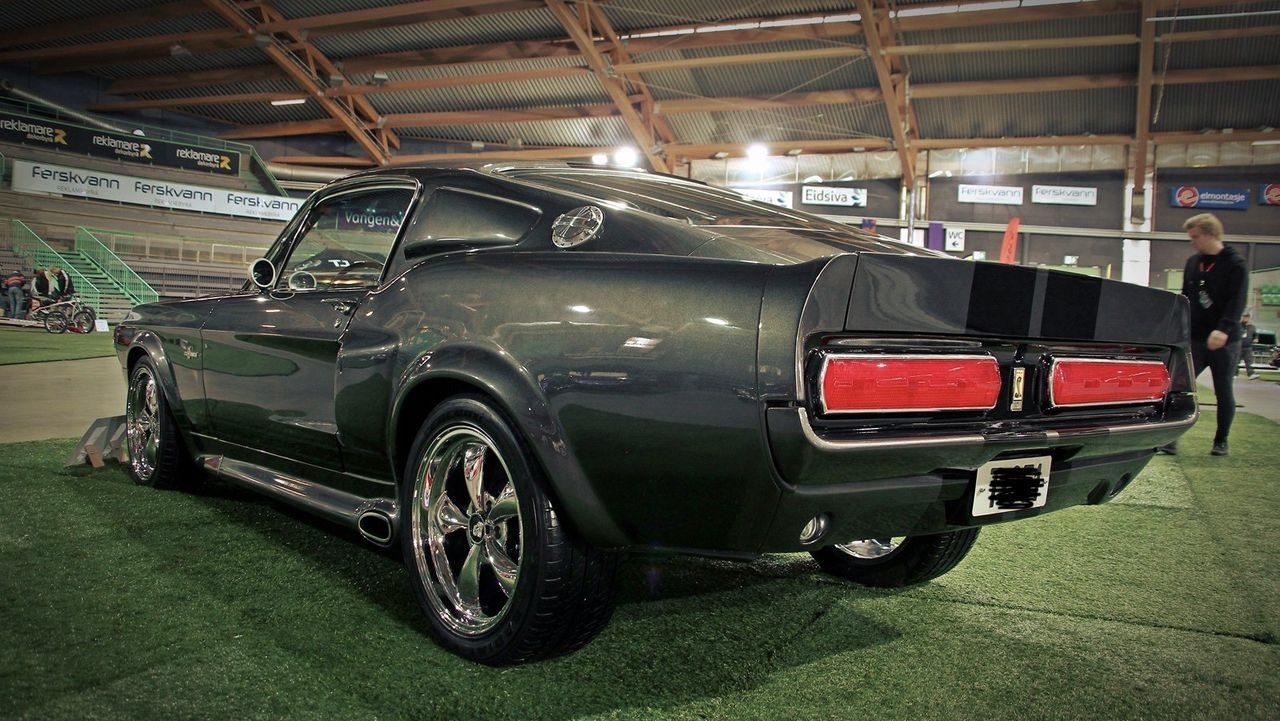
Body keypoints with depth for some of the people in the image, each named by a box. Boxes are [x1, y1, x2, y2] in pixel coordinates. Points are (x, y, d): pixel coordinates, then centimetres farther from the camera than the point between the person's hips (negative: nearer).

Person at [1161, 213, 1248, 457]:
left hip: (1225, 341, -4)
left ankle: (1221, 441, 19)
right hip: (1195, 339, 4)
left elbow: (1237, 302, -18)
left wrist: (1223, 329, -32)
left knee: (1224, 392, 7)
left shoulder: (1235, 265, -7)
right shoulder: (1192, 263, 9)